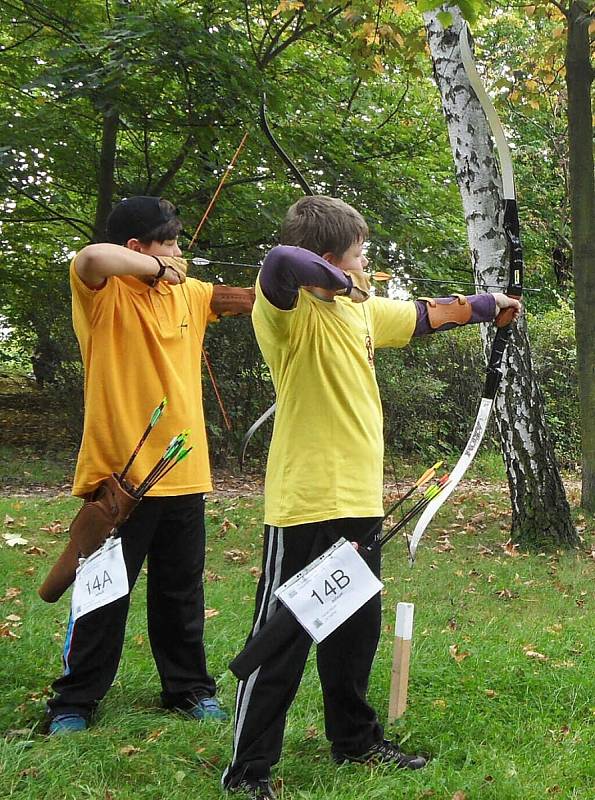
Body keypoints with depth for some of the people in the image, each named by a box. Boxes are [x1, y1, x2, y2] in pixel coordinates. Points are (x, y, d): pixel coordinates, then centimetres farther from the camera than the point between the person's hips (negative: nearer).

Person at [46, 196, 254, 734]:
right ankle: (73, 703, 17)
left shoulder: (187, 294, 12)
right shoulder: (103, 294, -8)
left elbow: (247, 299, 16)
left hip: (183, 473, 6)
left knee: (182, 591, 16)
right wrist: (156, 266, -16)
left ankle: (188, 687, 30)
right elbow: (93, 257, -30)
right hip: (120, 475, -6)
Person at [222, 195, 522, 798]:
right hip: (305, 502, -9)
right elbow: (281, 262, -37)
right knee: (283, 636, 0)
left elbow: (426, 314, 28)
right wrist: (336, 279, -20)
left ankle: (354, 739, 40)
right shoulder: (289, 311, -15)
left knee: (356, 629, 22)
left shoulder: (361, 310, 12)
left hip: (358, 500, 9)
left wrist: (487, 305, 38)